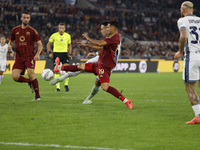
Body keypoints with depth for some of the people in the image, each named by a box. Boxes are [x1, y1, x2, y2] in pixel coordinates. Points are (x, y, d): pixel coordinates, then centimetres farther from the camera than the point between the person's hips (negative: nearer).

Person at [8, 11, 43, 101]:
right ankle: (30, 82, 16)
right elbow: (11, 41, 24)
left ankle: (37, 96, -9)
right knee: (15, 77, -15)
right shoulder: (15, 30, 11)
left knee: (30, 74, -23)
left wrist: (37, 54, -16)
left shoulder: (32, 31, 1)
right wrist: (10, 45, -1)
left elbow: (40, 44, 2)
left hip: (29, 57, -3)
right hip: (19, 58, 3)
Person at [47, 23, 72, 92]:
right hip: (56, 53, -1)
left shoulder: (68, 36, 5)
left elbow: (69, 45, 19)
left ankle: (66, 84, 5)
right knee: (57, 71, -2)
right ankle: (58, 87, 5)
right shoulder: (54, 35, -1)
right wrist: (50, 52, -3)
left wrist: (69, 54, 11)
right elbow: (48, 44, 9)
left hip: (64, 53, 1)